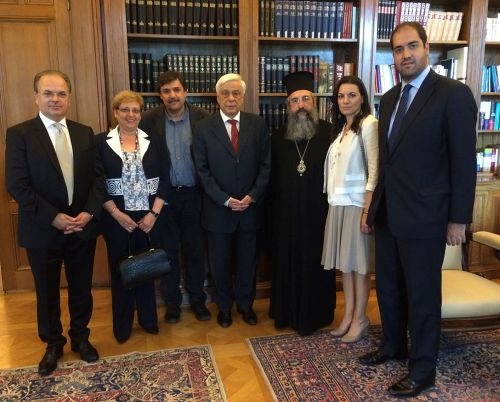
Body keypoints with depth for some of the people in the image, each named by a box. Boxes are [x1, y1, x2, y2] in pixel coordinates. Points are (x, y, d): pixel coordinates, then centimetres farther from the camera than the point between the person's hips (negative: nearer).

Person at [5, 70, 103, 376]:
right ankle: (53, 344, 35)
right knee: (47, 292, 14)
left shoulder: (85, 133, 5)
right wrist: (53, 217, -18)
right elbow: (17, 185, -12)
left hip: (83, 227, 3)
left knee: (82, 288, 15)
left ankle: (80, 337, 37)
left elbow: (98, 176, 4)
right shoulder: (19, 134, -7)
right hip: (43, 230, -2)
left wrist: (89, 212, -10)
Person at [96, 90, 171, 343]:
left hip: (149, 217, 1)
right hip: (117, 219, -1)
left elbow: (165, 179, 1)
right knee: (120, 270, 9)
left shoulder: (154, 142, 4)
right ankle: (122, 326, 27)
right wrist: (116, 214, -11)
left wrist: (154, 213, -9)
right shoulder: (101, 142, 0)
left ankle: (148, 320, 29)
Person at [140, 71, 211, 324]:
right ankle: (172, 302, 29)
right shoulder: (149, 120, -5)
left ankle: (197, 299, 30)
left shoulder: (202, 118, -6)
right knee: (168, 251, 12)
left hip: (193, 194, 0)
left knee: (195, 249, 12)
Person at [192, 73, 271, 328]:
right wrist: (225, 200, -13)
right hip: (218, 209, -1)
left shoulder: (258, 124, 1)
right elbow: (202, 170, -5)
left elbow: (266, 165, 0)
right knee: (220, 261, 13)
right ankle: (224, 306, 34)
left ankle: (245, 303, 35)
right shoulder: (203, 128, -3)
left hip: (250, 207, 1)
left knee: (248, 260, 14)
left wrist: (252, 196, -11)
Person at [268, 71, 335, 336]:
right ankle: (286, 313, 31)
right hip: (286, 215, 3)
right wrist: (272, 212, 6)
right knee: (287, 263, 14)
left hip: (318, 213, -3)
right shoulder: (278, 137, 5)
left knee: (315, 264, 9)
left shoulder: (328, 133, -5)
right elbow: (273, 179, 7)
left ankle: (314, 315, 26)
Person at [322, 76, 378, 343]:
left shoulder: (368, 125, -9)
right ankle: (348, 315, 24)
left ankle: (360, 319, 16)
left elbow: (375, 171, -15)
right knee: (344, 262, 12)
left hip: (357, 204, -7)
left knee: (359, 263, 3)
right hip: (338, 203, 7)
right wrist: (333, 200, 10)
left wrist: (368, 211, -18)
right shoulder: (341, 128, 14)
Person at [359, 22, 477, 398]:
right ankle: (393, 345, 40)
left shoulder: (454, 94, -10)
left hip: (424, 215, -7)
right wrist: (376, 202, 11)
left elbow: (464, 161, -11)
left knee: (422, 294, 6)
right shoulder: (389, 98, 11)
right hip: (387, 212, 7)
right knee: (388, 286, 18)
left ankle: (423, 368, 25)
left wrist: (458, 219, -12)